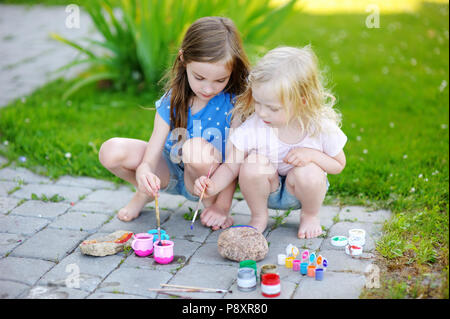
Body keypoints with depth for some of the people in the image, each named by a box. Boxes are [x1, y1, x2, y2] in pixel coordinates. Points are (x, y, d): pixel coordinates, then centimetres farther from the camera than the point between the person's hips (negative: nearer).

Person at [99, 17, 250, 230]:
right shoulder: (173, 99, -11)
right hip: (169, 171, 4)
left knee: (197, 148, -39)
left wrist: (222, 206, -19)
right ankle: (145, 193, 13)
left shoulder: (235, 103, -21)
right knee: (111, 151, -18)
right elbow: (155, 146, -15)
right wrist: (144, 169, -38)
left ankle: (210, 203, -8)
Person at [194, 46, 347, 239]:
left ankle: (310, 215, 1)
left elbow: (339, 165, -4)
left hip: (297, 192, 0)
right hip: (268, 191, 0)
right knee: (254, 163, -30)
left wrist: (313, 154, -25)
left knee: (308, 172, -33)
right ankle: (259, 217, -3)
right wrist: (213, 186, -36)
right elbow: (230, 166, -15)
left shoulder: (321, 127, -20)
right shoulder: (252, 126, -21)